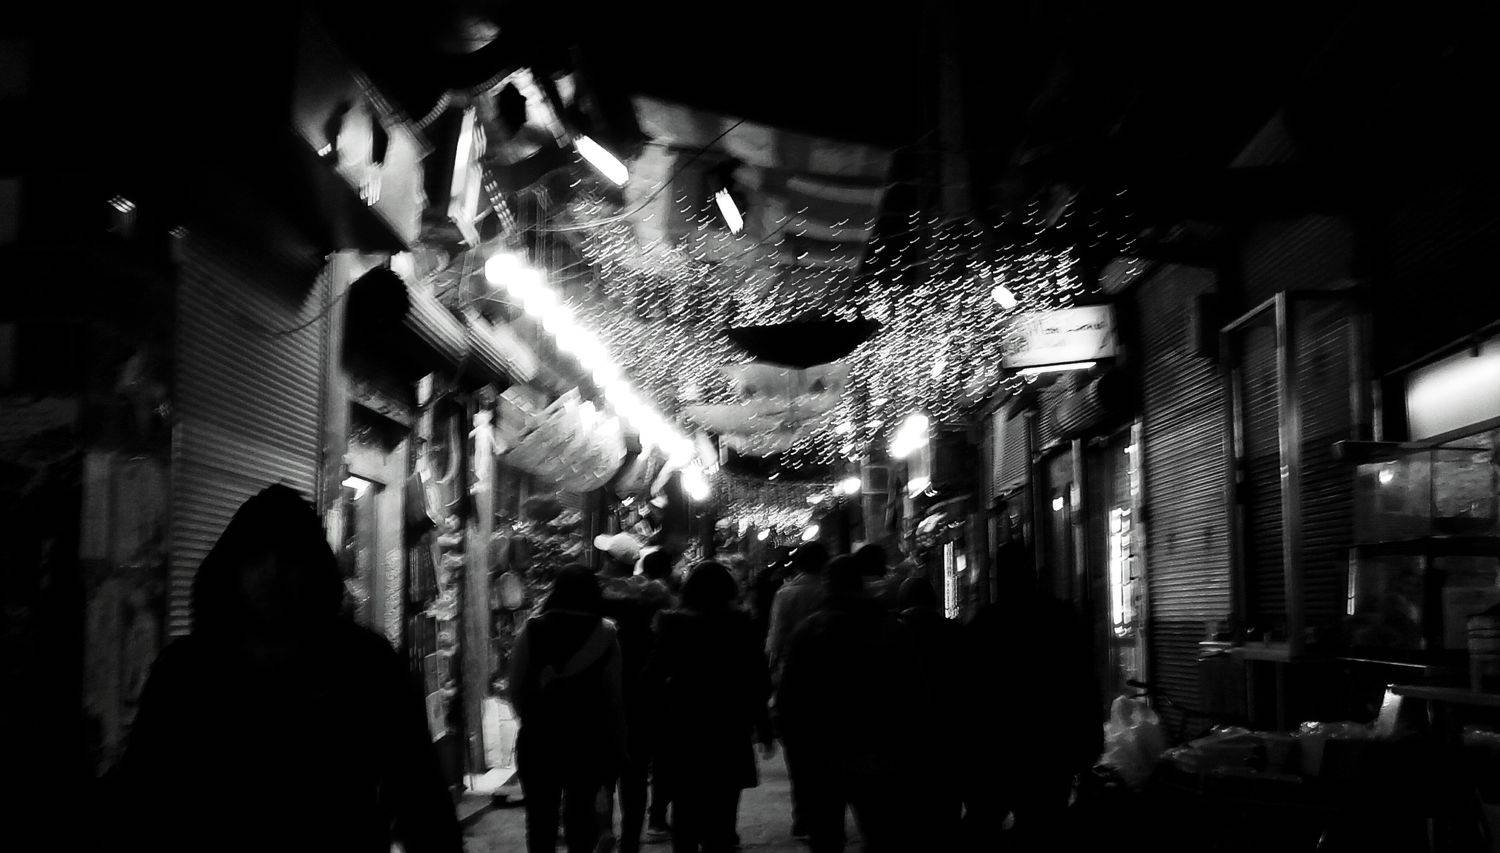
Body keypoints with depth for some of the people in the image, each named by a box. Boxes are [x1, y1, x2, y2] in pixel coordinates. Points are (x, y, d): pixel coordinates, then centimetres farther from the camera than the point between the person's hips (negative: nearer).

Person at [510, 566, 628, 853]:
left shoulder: (532, 631, -4)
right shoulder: (605, 635, -6)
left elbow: (516, 689, -3)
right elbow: (615, 697, -7)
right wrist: (618, 748, 1)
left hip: (538, 738, 0)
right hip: (588, 740, 0)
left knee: (540, 818, 10)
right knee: (581, 814, 10)